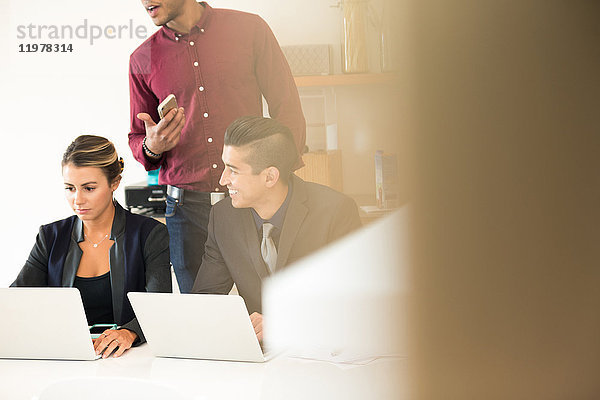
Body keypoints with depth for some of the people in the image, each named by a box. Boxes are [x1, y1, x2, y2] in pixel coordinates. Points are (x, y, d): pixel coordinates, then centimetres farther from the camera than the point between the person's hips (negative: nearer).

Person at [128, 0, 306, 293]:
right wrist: (151, 147, -7)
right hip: (186, 208, 1)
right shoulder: (143, 60, 8)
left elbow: (287, 109, 4)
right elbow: (137, 139, 17)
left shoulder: (249, 29, 2)